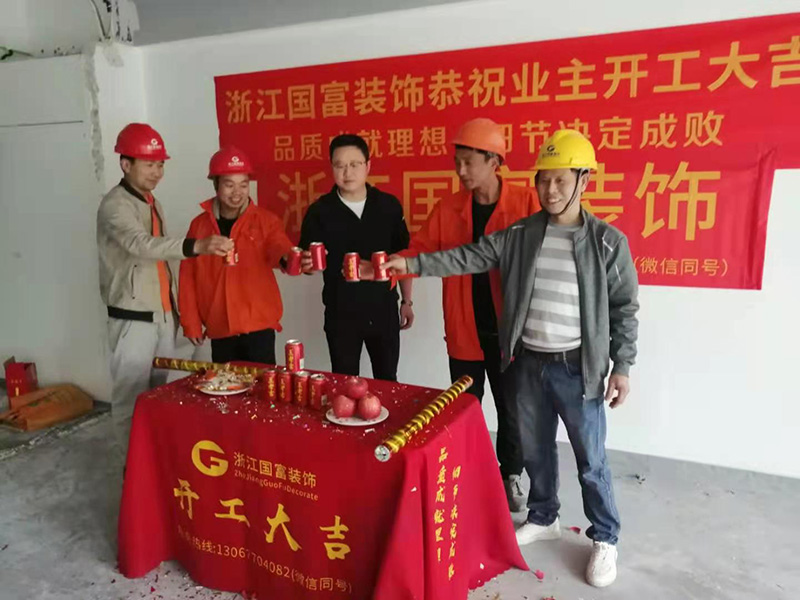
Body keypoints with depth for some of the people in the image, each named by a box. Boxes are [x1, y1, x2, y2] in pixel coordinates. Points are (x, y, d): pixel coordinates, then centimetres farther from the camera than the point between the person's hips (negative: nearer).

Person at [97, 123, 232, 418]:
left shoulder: (152, 203, 13)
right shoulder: (114, 205, -12)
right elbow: (141, 245, -32)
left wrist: (173, 310, 15)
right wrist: (197, 246, -46)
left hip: (163, 317, 7)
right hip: (133, 320, -7)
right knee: (132, 400, -2)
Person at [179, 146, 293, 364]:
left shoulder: (266, 221, 0)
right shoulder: (199, 225, 6)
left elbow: (279, 248, -18)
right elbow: (188, 278, 7)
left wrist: (289, 258, -42)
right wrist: (191, 322, 3)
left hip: (258, 326, -2)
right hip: (219, 330, 2)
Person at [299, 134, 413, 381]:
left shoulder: (388, 205, -2)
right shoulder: (320, 211, -6)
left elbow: (403, 255, 5)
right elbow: (307, 260, -4)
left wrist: (406, 300, 6)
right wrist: (306, 264, -28)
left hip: (383, 309, 1)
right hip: (341, 313, -1)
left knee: (388, 383, 15)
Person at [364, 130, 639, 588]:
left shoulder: (608, 242, -8)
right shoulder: (519, 235, 1)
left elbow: (625, 308, -4)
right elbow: (469, 258, -1)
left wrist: (622, 366, -6)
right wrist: (413, 264, -10)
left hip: (578, 367, -3)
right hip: (528, 363, 4)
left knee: (591, 459, 9)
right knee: (536, 449, 19)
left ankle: (606, 539, 30)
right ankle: (543, 519, 41)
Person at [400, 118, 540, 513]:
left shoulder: (525, 203, -9)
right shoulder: (448, 209, 0)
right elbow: (419, 250, -1)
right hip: (464, 331, 2)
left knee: (510, 407, 15)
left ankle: (510, 476, 38)